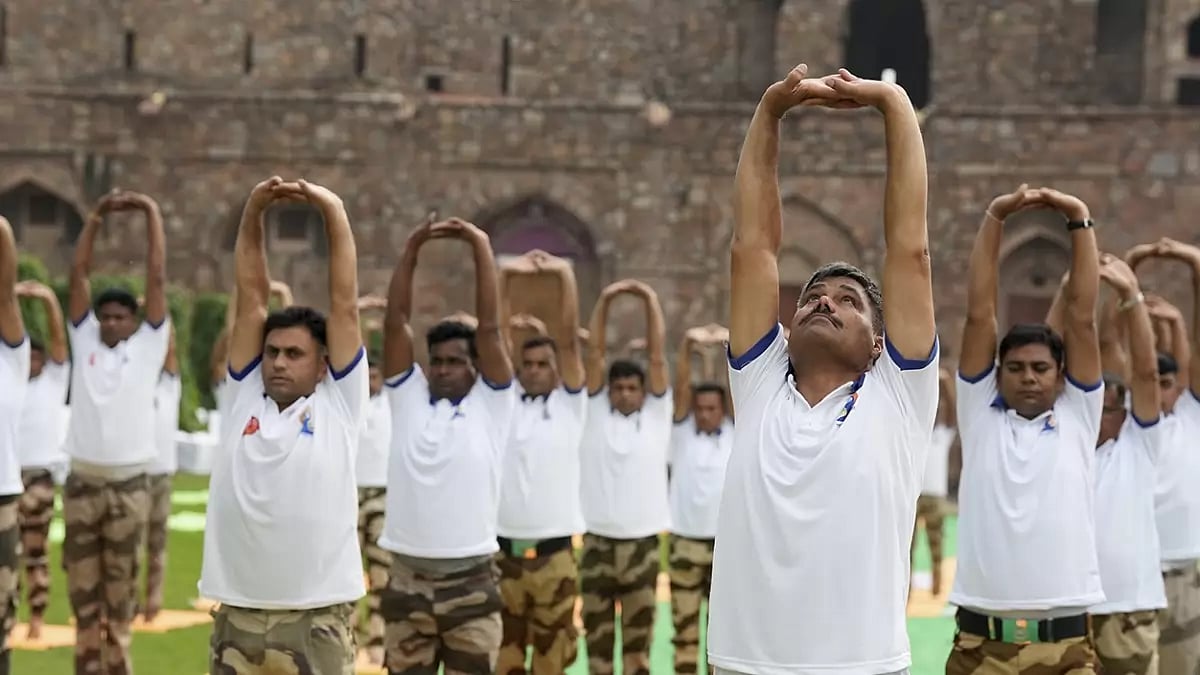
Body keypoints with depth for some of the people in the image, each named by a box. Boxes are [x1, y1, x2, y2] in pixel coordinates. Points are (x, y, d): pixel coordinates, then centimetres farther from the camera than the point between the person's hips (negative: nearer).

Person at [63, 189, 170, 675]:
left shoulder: (148, 345, 4)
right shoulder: (84, 340, 8)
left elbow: (157, 277, 1)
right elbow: (78, 274, 7)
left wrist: (151, 213, 1)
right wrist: (96, 217, 4)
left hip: (128, 485, -2)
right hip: (81, 483, 2)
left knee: (121, 587, 4)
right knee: (82, 587, 5)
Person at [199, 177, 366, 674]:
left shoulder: (338, 403, 2)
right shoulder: (245, 398, 10)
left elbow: (344, 302, 1)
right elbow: (251, 298, 8)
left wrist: (333, 212, 0)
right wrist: (252, 213, 4)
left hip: (317, 620, -3)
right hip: (237, 618, 3)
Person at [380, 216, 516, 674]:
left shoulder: (491, 403, 1)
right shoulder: (408, 395, 7)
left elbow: (489, 326, -7)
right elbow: (396, 321, 1)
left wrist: (481, 246, -6)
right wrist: (412, 247, -4)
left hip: (471, 584, -2)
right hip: (408, 582, 2)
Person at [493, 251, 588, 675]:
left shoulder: (570, 404, 4)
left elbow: (567, 339, -6)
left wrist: (564, 276, -16)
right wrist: (506, 277, -11)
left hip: (553, 553, -1)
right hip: (502, 551, 1)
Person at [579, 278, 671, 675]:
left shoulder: (656, 414, 6)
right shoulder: (595, 413, 6)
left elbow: (658, 356, 1)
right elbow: (595, 354, 1)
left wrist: (651, 301, -2)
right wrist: (605, 301, -5)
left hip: (642, 544, 0)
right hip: (598, 544, 0)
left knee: (638, 640, 6)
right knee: (597, 638, 6)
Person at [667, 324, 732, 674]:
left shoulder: (735, 433, 5)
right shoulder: (683, 430, 3)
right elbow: (681, 384, -9)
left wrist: (732, 345, -20)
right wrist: (687, 343, -24)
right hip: (685, 541, 0)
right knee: (684, 627, 4)